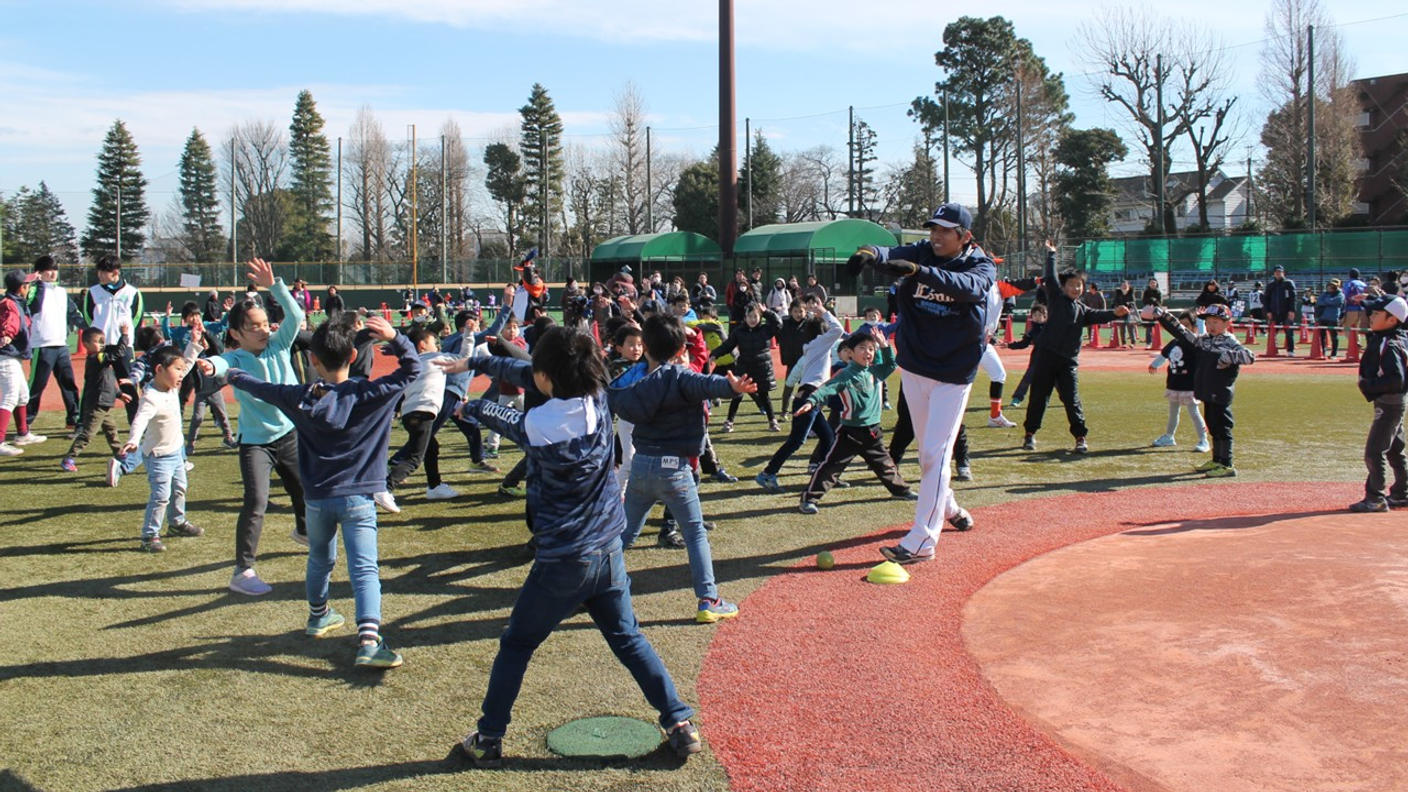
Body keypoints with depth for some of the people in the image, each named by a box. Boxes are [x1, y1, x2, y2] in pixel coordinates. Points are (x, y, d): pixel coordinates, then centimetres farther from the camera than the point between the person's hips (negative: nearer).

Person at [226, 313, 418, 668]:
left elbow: (262, 389, 18)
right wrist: (394, 338, -14)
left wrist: (235, 376, 36)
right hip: (357, 498, -3)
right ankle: (368, 641, -24)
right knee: (364, 569, -10)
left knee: (320, 560, 26)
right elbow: (411, 368, -4)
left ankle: (318, 615, 48)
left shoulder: (301, 398, 0)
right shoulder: (369, 395, -10)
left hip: (317, 498, 4)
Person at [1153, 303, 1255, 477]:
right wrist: (1162, 316, 8)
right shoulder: (1203, 340, 11)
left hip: (1221, 395, -8)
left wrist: (1229, 356, -32)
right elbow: (1181, 332, 13)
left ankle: (1227, 465, 2)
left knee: (1222, 428, -3)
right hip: (1207, 394, 8)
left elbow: (1250, 356, -21)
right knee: (1213, 428, 17)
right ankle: (1216, 461, 28)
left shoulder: (1230, 343, -10)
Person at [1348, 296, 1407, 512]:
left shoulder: (1390, 346, -22)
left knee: (1374, 452, -8)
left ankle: (1375, 498, -4)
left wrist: (1370, 386, -22)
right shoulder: (1380, 339, 5)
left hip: (1389, 404, -10)